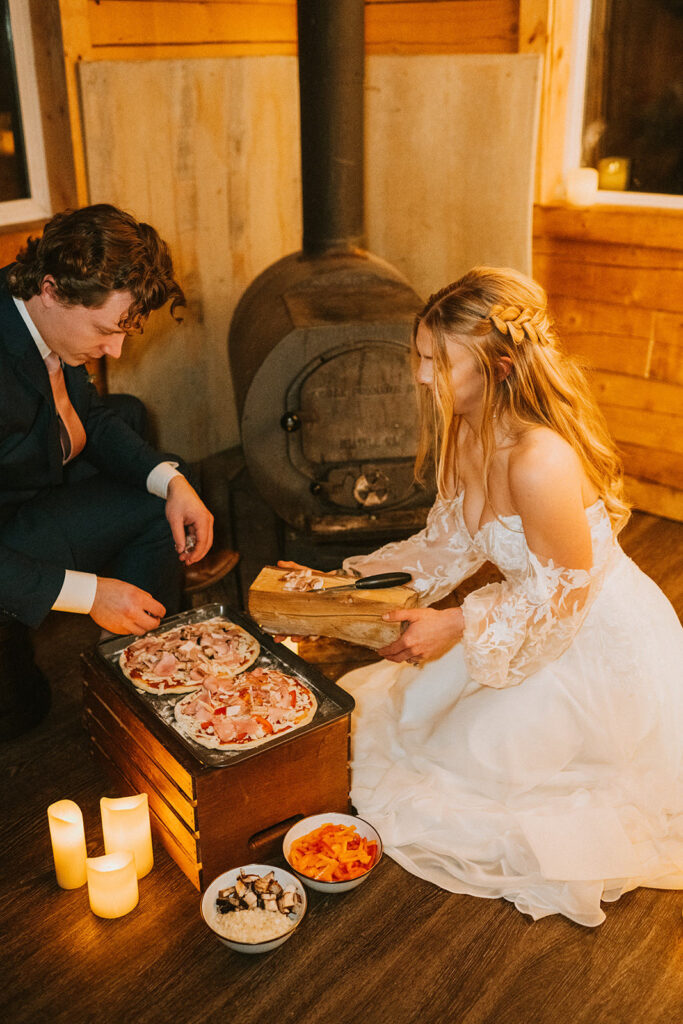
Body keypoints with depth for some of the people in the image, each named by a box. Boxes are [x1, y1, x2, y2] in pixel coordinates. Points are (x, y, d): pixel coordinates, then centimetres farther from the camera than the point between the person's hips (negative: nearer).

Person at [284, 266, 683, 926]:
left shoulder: (541, 460, -36)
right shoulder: (467, 434, -7)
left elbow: (562, 591, -25)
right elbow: (450, 542, 6)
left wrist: (457, 625, -25)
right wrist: (349, 577, 4)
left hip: (604, 649, -8)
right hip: (542, 622, 8)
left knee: (472, 755, -2)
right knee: (416, 707, 10)